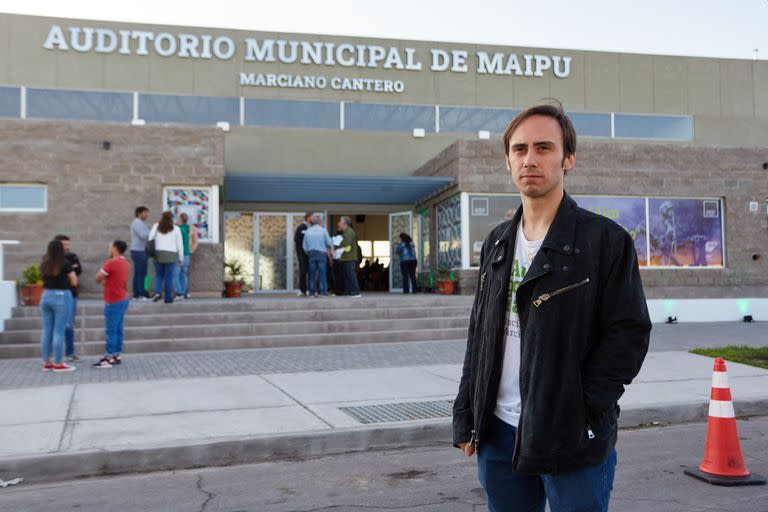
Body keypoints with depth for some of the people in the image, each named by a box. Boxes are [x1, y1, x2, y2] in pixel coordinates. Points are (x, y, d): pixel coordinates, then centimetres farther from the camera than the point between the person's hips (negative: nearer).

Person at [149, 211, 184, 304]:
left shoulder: (156, 226, 7)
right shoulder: (176, 229, 3)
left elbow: (150, 238, -3)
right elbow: (180, 244, 3)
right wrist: (181, 258, 9)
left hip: (158, 254, 2)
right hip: (171, 255, -2)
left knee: (159, 275, 14)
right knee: (169, 277, 4)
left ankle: (157, 292, -7)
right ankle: (168, 298, 5)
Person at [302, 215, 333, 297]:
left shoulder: (307, 231, 4)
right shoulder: (323, 230, -5)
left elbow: (304, 246, 5)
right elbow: (329, 242, -3)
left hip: (311, 254, 3)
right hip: (321, 253, -3)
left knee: (312, 273, 7)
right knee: (322, 273, 0)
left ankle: (312, 292, 5)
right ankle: (323, 291, -3)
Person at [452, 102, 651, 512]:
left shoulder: (606, 240, -7)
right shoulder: (497, 243, 10)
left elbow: (630, 334, -10)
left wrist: (580, 410, -15)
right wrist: (466, 417, 9)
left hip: (573, 439, -5)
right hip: (498, 433, 5)